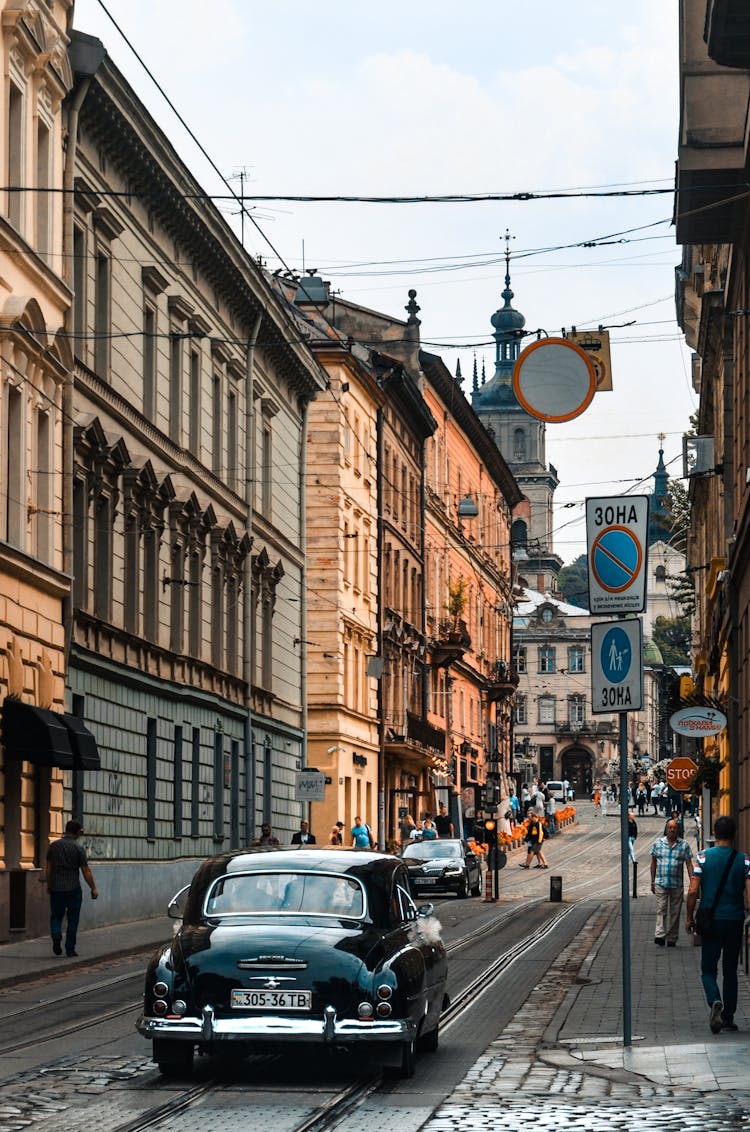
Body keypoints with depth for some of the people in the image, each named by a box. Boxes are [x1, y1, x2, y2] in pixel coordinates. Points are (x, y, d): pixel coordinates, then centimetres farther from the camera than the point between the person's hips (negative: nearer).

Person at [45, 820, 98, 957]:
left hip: (56, 889, 3)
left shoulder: (53, 846, 1)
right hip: (73, 889, -3)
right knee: (72, 920, 8)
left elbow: (48, 868, 7)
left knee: (56, 916, 15)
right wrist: (93, 888, 2)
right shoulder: (78, 848, -9)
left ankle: (56, 935, -12)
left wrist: (48, 884, 20)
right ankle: (70, 949, 9)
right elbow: (86, 871, -8)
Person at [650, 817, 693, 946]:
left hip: (677, 885, 1)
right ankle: (659, 936, -20)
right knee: (661, 910, -11)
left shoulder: (684, 845, 3)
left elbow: (689, 864, 1)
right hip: (660, 883, -1)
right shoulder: (658, 844, 5)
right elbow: (653, 863, 11)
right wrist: (652, 882, 9)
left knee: (675, 912, 5)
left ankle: (671, 939, 12)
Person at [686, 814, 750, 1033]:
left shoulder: (703, 857, -6)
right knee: (730, 972, 13)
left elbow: (693, 891, -8)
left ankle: (715, 1002, -21)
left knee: (708, 970, 6)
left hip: (711, 922, -1)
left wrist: (689, 917, 4)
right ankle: (728, 1017, 15)